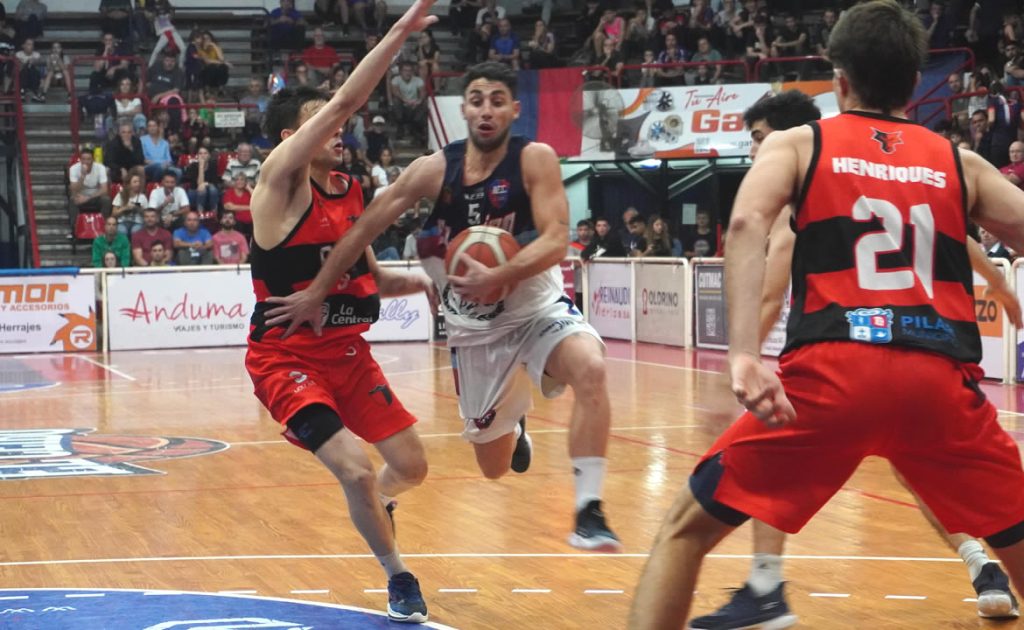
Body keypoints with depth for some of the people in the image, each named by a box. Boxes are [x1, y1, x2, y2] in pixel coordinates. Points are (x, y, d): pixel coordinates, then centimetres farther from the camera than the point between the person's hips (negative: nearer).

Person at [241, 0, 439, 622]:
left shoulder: (349, 191, 6)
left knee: (411, 467, 11)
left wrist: (422, 280, -2)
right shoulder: (280, 179, -15)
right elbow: (344, 102, -26)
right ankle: (399, 577, 5)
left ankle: (375, 507, 47)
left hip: (348, 352, 7)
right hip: (287, 356, -7)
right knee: (357, 470, -19)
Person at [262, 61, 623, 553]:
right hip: (474, 327, 3)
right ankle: (514, 427, 52)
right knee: (494, 467, 12)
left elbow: (554, 242, -24)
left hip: (538, 309, -3)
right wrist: (316, 293, 0)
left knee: (590, 369, -36)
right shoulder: (434, 169, -8)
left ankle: (588, 512, -31)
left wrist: (496, 278, -38)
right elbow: (365, 229, -1)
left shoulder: (536, 159, -14)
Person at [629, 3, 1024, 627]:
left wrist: (744, 355, -14)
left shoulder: (795, 144, 15)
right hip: (941, 376, 2)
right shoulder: (961, 162, 20)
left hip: (832, 370, -1)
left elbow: (748, 222, -5)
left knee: (686, 530, 14)